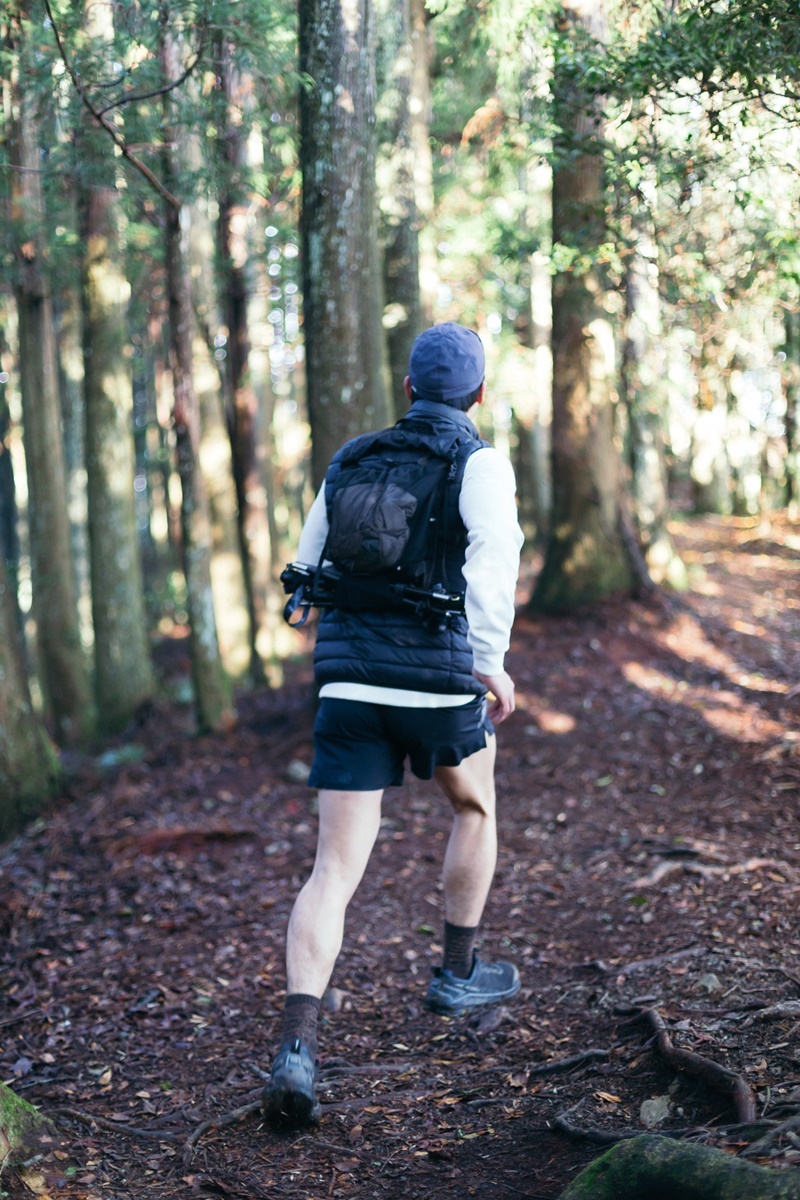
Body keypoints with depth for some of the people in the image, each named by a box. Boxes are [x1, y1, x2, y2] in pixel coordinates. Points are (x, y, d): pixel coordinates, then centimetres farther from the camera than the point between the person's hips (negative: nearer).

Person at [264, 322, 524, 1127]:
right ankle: (457, 975, 38)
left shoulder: (350, 462, 15)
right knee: (475, 806, 28)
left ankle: (297, 1048, -16)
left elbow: (307, 573, 21)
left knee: (335, 871, 0)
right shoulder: (479, 463, 0)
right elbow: (495, 548, -21)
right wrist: (492, 659, -16)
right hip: (438, 683, -3)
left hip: (348, 688, 3)